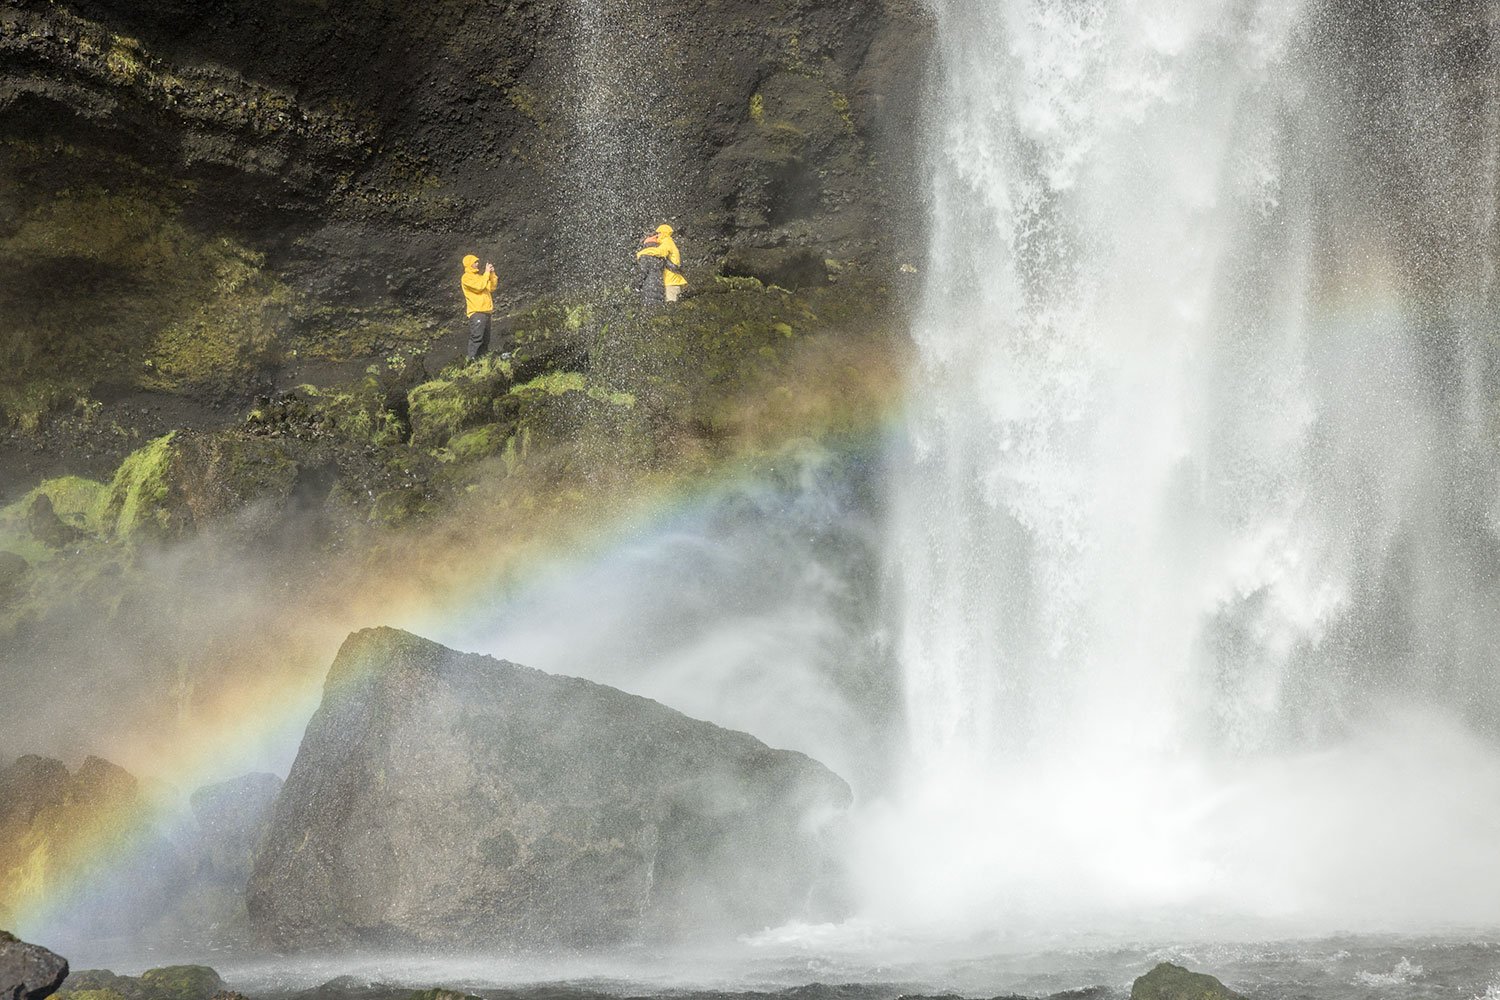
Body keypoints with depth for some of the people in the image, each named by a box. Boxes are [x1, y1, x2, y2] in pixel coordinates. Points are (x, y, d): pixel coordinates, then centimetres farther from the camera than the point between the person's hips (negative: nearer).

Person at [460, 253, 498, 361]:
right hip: (476, 312, -9)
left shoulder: (479, 276, 20)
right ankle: (473, 359, -17)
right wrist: (487, 273, -12)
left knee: (485, 339, 10)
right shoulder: (466, 277, -5)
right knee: (476, 338, -15)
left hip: (486, 311, 9)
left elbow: (492, 287, 16)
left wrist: (492, 274, 5)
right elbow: (479, 286, -19)